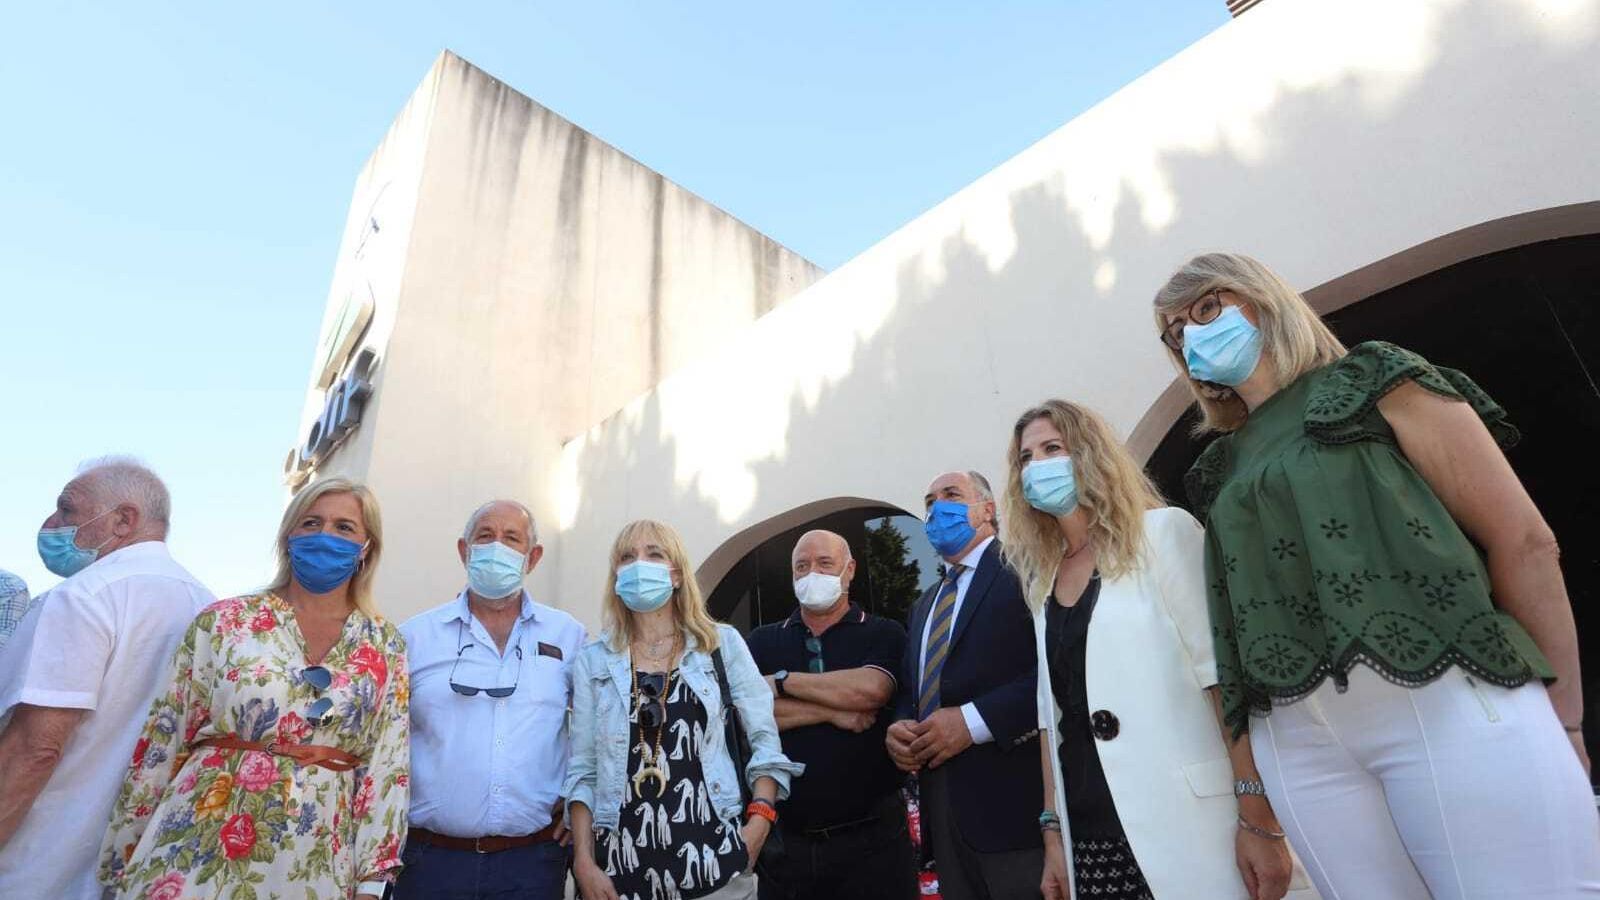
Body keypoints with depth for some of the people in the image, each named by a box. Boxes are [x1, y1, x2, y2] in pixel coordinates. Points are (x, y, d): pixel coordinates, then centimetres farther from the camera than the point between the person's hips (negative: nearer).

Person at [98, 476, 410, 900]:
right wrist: (124, 862, 4)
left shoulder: (385, 645, 1)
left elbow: (387, 765, 0)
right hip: (202, 853, -1)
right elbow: (162, 740, 3)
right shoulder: (224, 622, 0)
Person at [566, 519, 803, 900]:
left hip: (713, 856, -1)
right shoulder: (593, 659, 3)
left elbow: (765, 738, 2)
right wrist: (584, 862, -3)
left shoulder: (722, 643, 0)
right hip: (625, 860, 1)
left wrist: (759, 820, -8)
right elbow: (582, 770, 4)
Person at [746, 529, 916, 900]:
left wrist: (782, 682, -10)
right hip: (783, 837, 2)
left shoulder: (884, 634, -1)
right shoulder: (762, 641, 6)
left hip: (871, 834, -2)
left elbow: (870, 689, -20)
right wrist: (832, 712, -15)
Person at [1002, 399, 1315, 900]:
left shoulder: (1162, 532, -4)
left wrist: (1259, 820, -15)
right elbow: (1055, 715, 12)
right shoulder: (1043, 582, 11)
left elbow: (1225, 672, -11)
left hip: (1185, 827, -5)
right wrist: (1053, 832, 10)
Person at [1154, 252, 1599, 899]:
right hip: (1296, 737, 4)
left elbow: (1523, 540, 1)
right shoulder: (1221, 468, 17)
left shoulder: (1372, 381, 7)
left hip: (1448, 698, -3)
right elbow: (1235, 608, 12)